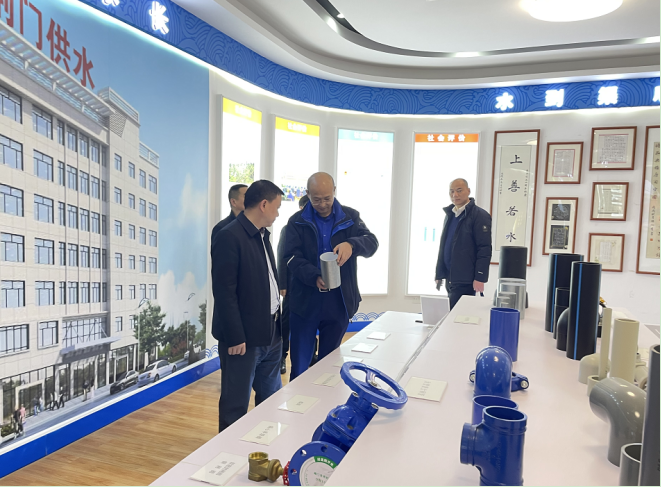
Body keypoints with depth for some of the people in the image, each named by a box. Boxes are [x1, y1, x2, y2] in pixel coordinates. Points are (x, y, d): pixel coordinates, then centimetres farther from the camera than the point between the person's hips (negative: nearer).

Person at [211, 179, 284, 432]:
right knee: (235, 405, 7)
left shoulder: (262, 235, 11)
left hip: (270, 334, 9)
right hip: (243, 338, -9)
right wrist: (235, 337, -18)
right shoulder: (229, 237, -16)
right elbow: (224, 292, -19)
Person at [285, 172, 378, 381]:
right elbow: (292, 258, -8)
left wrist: (352, 244, -32)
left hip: (338, 303, 1)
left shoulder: (350, 217, 3)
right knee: (299, 365, 7)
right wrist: (314, 277, -27)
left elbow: (372, 243, -9)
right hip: (305, 302, -1)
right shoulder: (297, 221, -1)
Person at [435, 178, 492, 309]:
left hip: (465, 280, -7)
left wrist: (480, 278, -18)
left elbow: (485, 249, -14)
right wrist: (439, 274, 16)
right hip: (450, 278, 8)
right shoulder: (450, 214, 14)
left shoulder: (479, 215, -9)